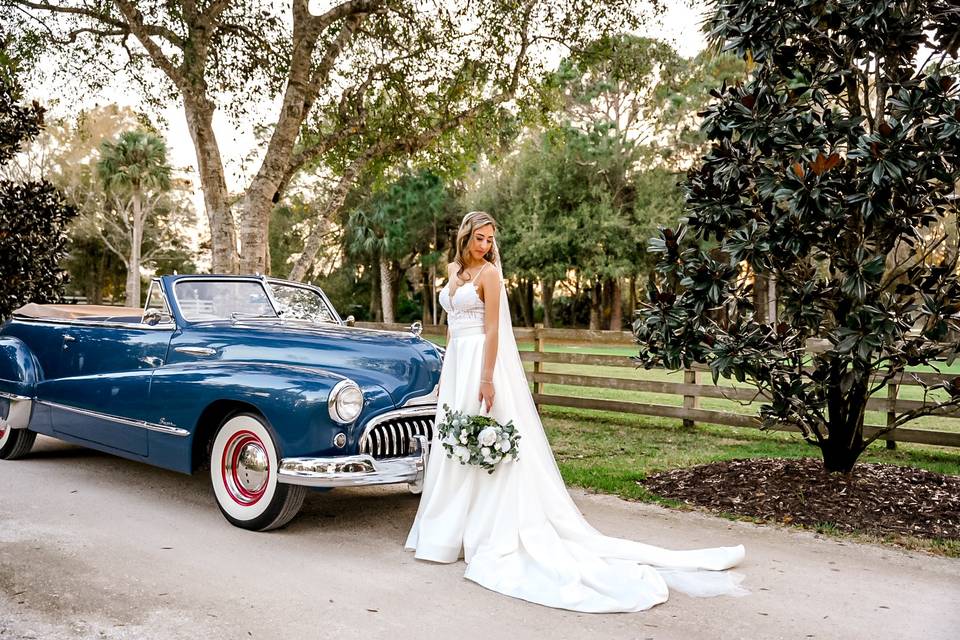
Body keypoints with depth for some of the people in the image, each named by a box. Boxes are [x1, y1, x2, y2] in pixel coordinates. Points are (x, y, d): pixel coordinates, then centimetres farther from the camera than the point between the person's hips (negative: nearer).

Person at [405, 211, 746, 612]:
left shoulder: (488, 272, -8)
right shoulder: (454, 270, 15)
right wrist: (445, 372, 18)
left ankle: (479, 533, 2)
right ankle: (452, 531, 19)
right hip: (456, 361, 8)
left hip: (480, 361, -8)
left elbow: (492, 330, -15)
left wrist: (487, 379, -22)